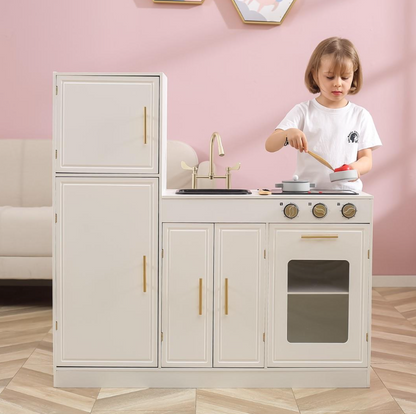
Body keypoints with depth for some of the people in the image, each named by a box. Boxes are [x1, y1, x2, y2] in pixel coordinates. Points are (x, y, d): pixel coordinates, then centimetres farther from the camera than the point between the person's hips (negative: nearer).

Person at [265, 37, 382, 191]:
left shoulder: (360, 116, 10)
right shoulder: (303, 111, 5)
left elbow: (367, 158, 9)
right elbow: (270, 146, -2)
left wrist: (356, 167, -14)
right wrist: (288, 133, -23)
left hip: (347, 192, 2)